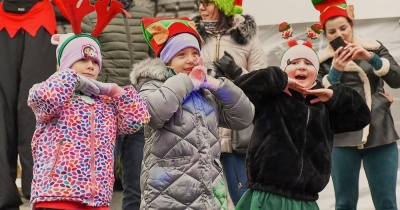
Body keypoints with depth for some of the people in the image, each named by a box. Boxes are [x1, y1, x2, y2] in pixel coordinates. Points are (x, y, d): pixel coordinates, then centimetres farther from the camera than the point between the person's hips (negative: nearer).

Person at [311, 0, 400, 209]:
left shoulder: (374, 48, 9)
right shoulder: (322, 60, 6)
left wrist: (370, 57, -16)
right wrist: (335, 71, -17)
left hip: (380, 134, 1)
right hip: (342, 138, 0)